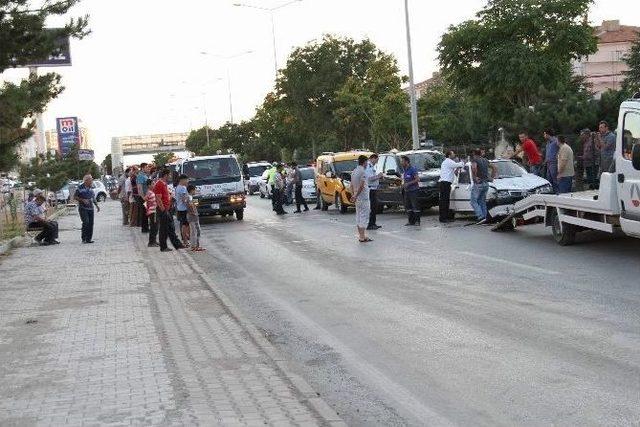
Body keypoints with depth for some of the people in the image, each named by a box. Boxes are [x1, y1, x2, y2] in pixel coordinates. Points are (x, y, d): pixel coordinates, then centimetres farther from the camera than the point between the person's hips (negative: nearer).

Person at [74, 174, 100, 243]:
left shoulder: (90, 188, 13)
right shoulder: (80, 188, -7)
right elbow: (75, 197, -6)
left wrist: (96, 205, 15)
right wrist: (83, 200, -17)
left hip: (90, 208, 6)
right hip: (83, 208, -6)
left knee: (91, 223, 1)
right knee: (86, 222, -16)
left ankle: (89, 238, 8)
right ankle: (84, 239, -8)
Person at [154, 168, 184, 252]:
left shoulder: (164, 184, 15)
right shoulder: (159, 184, -16)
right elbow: (158, 199, -21)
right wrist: (163, 210, -21)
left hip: (167, 209, 10)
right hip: (163, 210, -10)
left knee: (171, 228, 13)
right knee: (163, 229, -3)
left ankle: (177, 244, 17)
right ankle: (163, 247, 3)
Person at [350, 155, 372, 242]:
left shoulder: (354, 171, 12)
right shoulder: (362, 172, -15)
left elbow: (352, 185, 14)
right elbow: (361, 186, -21)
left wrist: (353, 195, 15)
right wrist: (355, 196, -16)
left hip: (357, 198, 9)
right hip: (363, 197, -9)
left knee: (358, 216, 11)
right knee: (364, 217, -6)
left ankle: (360, 236, 16)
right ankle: (363, 237, -7)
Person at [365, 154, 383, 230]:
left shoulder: (372, 166, 19)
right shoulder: (368, 167, -15)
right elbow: (369, 178, -24)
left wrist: (378, 176, 13)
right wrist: (378, 176, -11)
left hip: (374, 189, 11)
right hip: (371, 189, -11)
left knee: (374, 207, 13)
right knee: (372, 207, -10)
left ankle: (373, 223, 19)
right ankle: (370, 225, -8)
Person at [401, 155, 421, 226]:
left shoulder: (412, 169, -10)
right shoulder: (404, 170, 15)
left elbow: (417, 179, -16)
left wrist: (408, 183, -19)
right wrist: (403, 184, 6)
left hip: (413, 190, -8)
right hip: (407, 191, 8)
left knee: (415, 206, -7)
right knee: (407, 206, 7)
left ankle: (417, 221, -4)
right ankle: (411, 221, 13)